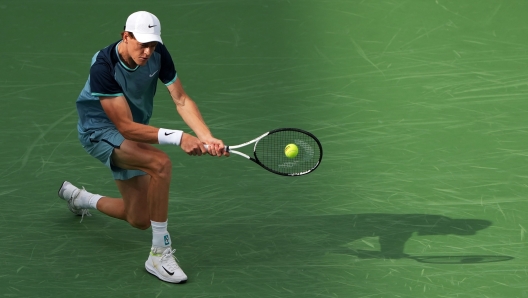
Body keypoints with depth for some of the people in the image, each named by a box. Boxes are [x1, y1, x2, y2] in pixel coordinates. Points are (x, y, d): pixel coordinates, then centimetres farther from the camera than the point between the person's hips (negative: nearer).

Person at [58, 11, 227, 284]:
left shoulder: (158, 54, -16)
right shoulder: (103, 67, -32)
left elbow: (181, 100, -15)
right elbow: (126, 127, -34)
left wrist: (208, 138, -31)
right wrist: (178, 137, -42)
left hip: (132, 136, 7)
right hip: (100, 130, -7)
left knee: (139, 220, 13)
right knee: (160, 163, -34)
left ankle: (77, 197, 41)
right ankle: (160, 254, -24)